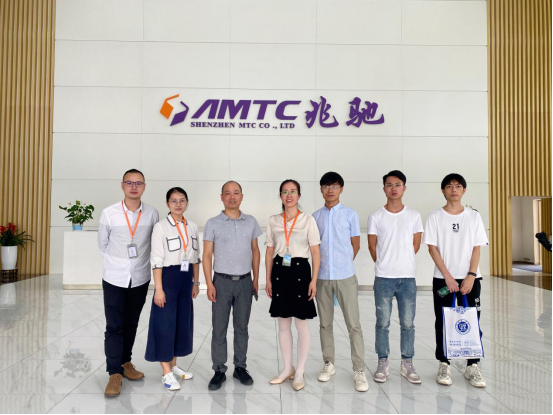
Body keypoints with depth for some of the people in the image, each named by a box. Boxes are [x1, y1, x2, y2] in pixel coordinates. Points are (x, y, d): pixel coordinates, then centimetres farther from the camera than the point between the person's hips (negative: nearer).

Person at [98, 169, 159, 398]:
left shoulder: (152, 214, -7)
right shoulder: (109, 213, -9)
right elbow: (102, 244, 5)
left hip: (140, 278, 2)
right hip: (114, 278, -1)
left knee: (131, 324, 15)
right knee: (114, 326, 0)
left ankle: (125, 362, 32)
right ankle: (114, 373, 10)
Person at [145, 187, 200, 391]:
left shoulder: (192, 227, 7)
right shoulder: (160, 227, -9)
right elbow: (157, 260, -12)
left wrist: (196, 282, 10)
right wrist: (158, 289, -16)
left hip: (186, 279, 6)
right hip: (168, 277, -6)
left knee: (183, 321, 12)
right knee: (165, 323, -1)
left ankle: (173, 365, 28)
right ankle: (166, 373, 10)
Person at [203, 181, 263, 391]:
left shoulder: (251, 222, 5)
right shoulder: (213, 223, -2)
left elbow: (255, 251, 10)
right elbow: (207, 255, -2)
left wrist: (256, 279, 7)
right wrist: (209, 283, -9)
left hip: (245, 281, 2)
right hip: (222, 281, -2)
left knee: (242, 327, 11)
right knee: (219, 328, 5)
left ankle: (240, 367, 24)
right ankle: (219, 370, 17)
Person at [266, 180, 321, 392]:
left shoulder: (308, 220, -2)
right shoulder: (273, 221, 7)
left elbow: (316, 252, -3)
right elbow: (269, 252, 9)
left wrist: (314, 280, -9)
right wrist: (268, 279, 5)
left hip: (300, 271, -3)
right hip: (280, 271, 3)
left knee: (302, 324, 4)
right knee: (283, 324, 12)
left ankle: (300, 372, 19)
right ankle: (287, 369, 28)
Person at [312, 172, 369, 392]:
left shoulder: (350, 215, -1)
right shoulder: (315, 217, 6)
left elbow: (356, 245, 5)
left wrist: (343, 264, 6)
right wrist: (326, 264, 3)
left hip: (346, 276, -2)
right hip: (322, 277, 3)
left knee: (353, 324, 0)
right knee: (325, 323, 12)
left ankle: (359, 370, 10)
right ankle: (329, 364, 26)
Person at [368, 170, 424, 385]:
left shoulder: (414, 216, 3)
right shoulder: (375, 217, -1)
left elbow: (416, 245, 8)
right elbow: (372, 247, 4)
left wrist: (402, 263, 8)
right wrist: (385, 265, 7)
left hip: (408, 277, 1)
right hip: (383, 278, -1)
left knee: (408, 323, 7)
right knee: (383, 323, 6)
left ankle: (407, 364, 22)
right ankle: (383, 363, 19)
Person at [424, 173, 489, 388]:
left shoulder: (474, 216, 4)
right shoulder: (435, 217, -1)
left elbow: (476, 249, 1)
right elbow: (433, 249, -5)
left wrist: (471, 276, -10)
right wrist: (448, 276, -12)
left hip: (470, 278, 1)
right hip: (443, 279, -1)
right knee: (443, 322, 6)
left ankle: (473, 366, 15)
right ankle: (444, 365, 16)